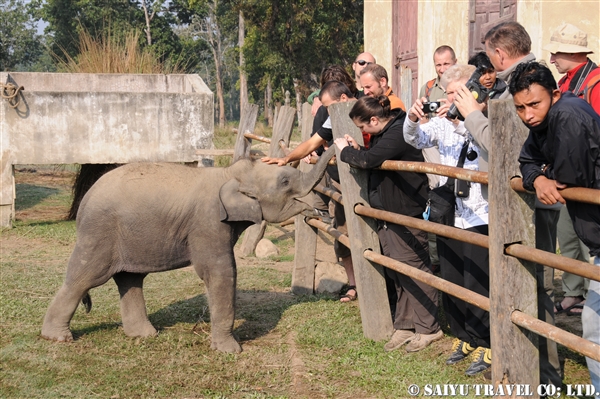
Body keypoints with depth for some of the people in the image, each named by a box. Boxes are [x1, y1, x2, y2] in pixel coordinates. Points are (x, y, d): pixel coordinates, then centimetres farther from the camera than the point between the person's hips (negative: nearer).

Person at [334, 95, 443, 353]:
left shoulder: (397, 133, -20)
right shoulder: (384, 133, 12)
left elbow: (368, 160, -29)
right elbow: (372, 161, 19)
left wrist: (345, 150, -10)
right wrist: (355, 149, 2)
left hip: (406, 213, -10)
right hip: (387, 212, 10)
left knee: (413, 269, -3)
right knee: (396, 273, 13)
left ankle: (428, 329, 7)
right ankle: (404, 326, 21)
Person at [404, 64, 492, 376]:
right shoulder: (442, 122, 7)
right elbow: (416, 140, 2)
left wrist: (462, 119, -39)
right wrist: (413, 119, -18)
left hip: (479, 216, -6)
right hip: (449, 214, 6)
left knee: (478, 286, -4)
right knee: (451, 284, 14)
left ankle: (484, 345, 10)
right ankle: (463, 337, 29)